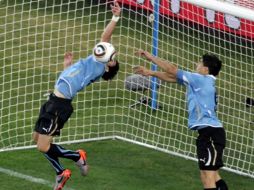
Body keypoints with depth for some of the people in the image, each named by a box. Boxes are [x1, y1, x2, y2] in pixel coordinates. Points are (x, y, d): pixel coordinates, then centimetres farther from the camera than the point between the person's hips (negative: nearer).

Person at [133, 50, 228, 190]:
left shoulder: (202, 79, -9)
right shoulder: (200, 81, 16)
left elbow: (173, 70, -7)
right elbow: (172, 77, 23)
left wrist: (150, 57, 1)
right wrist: (150, 73, 24)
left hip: (211, 134, -10)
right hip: (208, 133, 10)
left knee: (208, 178, -15)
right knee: (211, 176, 18)